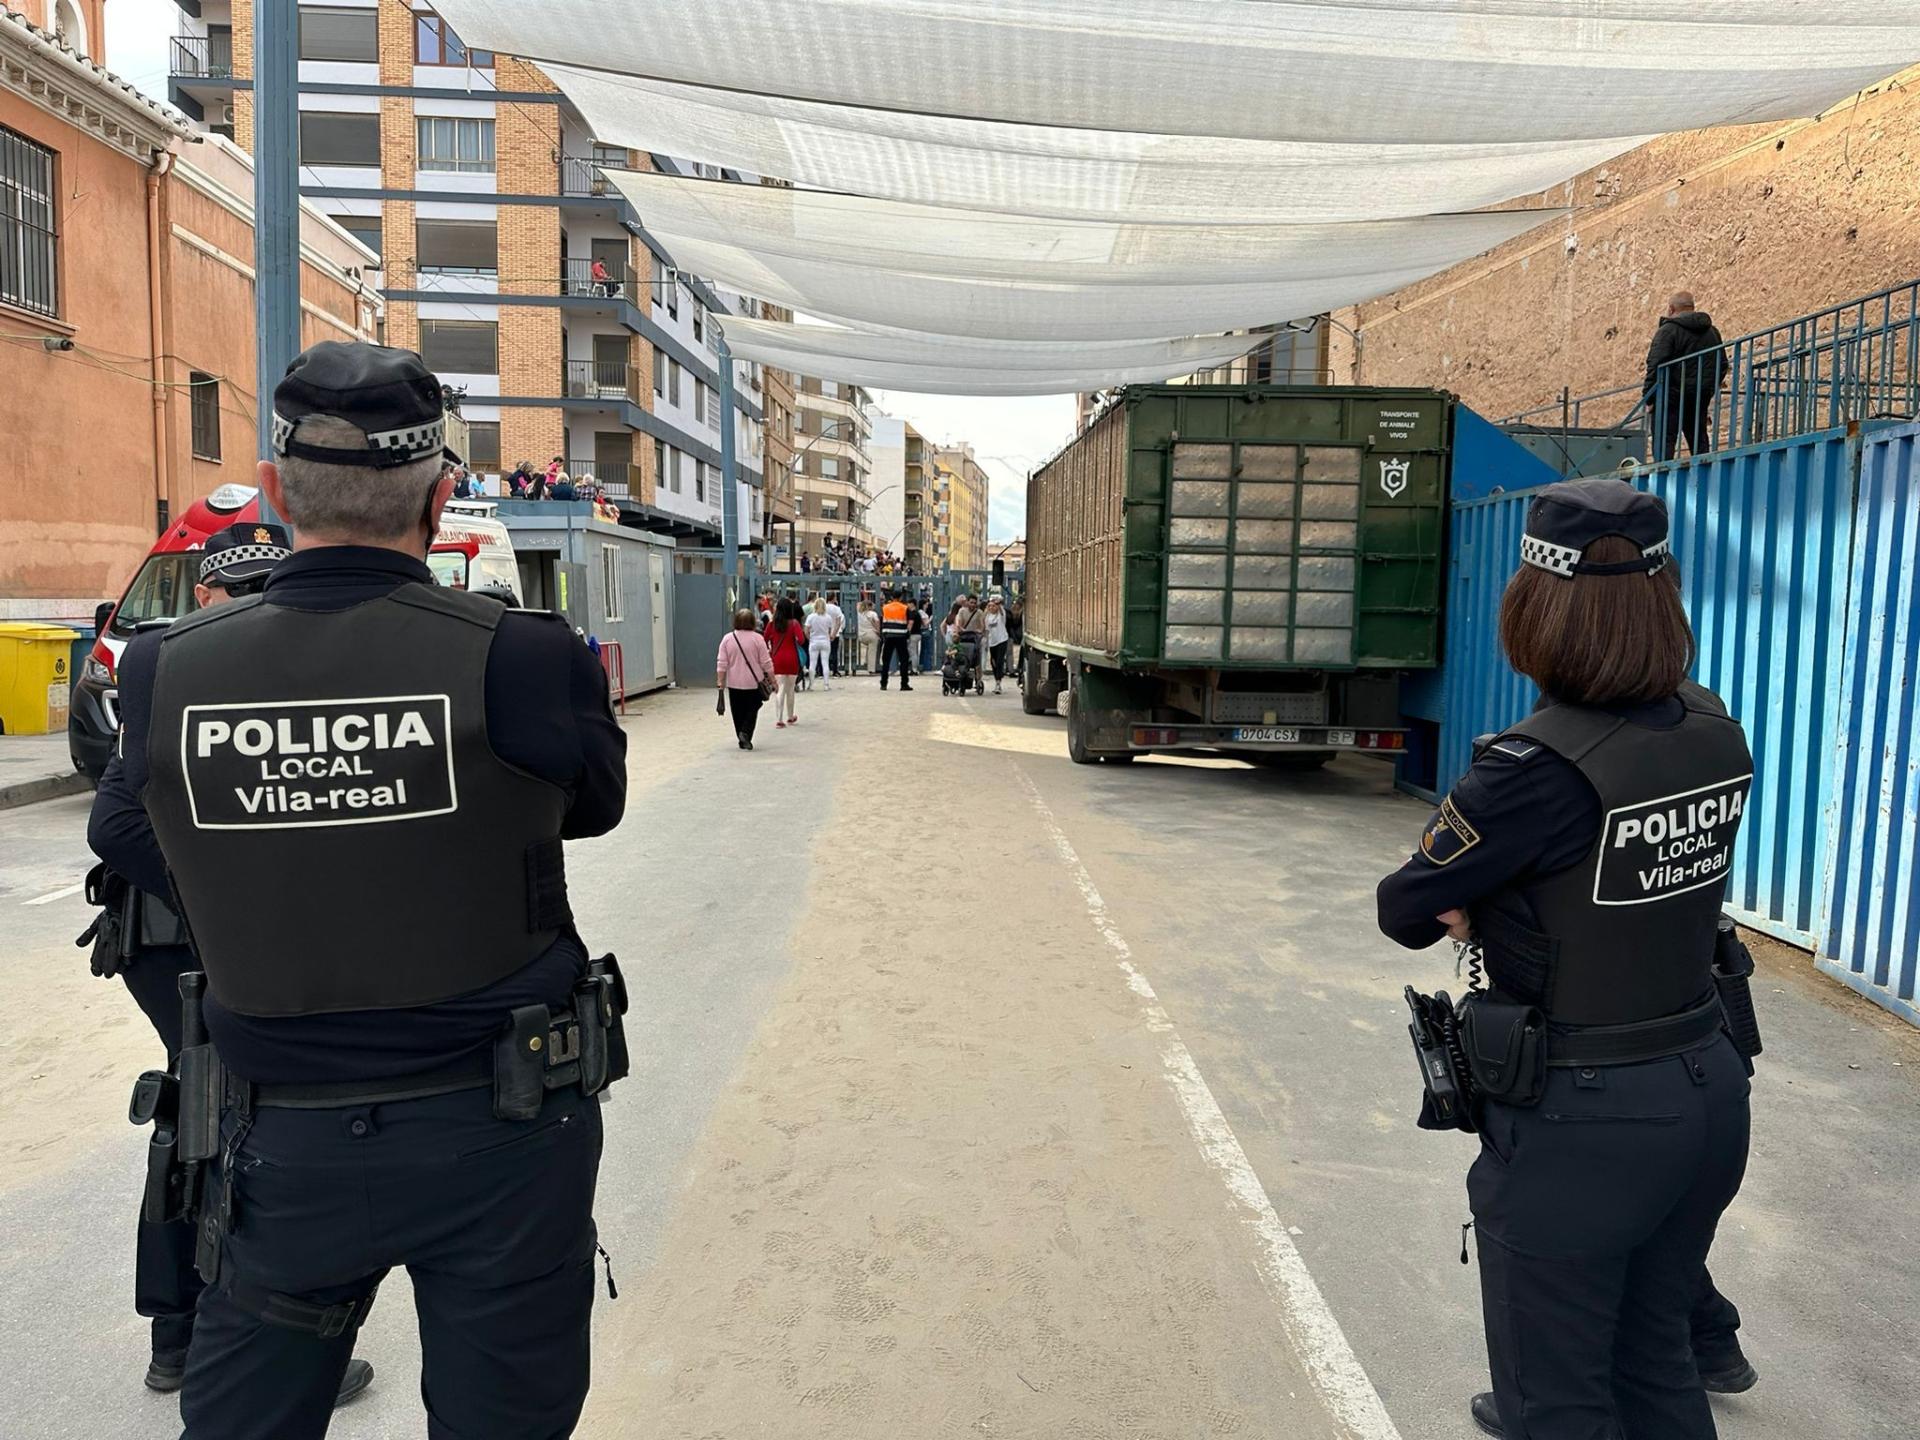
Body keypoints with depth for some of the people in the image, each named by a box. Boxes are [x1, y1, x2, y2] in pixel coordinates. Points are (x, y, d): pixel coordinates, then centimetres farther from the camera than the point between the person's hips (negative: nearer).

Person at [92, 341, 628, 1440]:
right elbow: (595, 798, -2)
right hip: (499, 1138, -2)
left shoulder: (162, 673, -9)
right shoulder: (521, 657, -20)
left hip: (285, 1143, 3)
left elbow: (156, 863, 4)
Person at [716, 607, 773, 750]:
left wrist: (720, 682, 2)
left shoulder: (727, 638, -1)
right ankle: (745, 733, -12)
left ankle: (743, 740, 16)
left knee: (738, 712, 12)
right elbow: (766, 663, -5)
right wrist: (772, 680, 4)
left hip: (734, 684, 2)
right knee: (752, 710, 8)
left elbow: (721, 663, -3)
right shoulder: (757, 638, -7)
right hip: (754, 682, -2)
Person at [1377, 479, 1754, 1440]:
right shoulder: (1716, 735, -3)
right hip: (1708, 1090, 7)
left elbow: (1405, 910, -15)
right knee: (1653, 1361, 27)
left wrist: (1471, 913, 3)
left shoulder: (1537, 768, -25)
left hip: (1578, 1123, -7)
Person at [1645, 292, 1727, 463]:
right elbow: (1722, 364, 20)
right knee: (1699, 442, 11)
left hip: (1671, 396, -6)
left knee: (1664, 442, -9)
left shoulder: (1668, 330, -7)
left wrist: (1649, 398, -11)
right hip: (1701, 398, 6)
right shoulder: (1711, 332, 16)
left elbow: (1655, 365, -15)